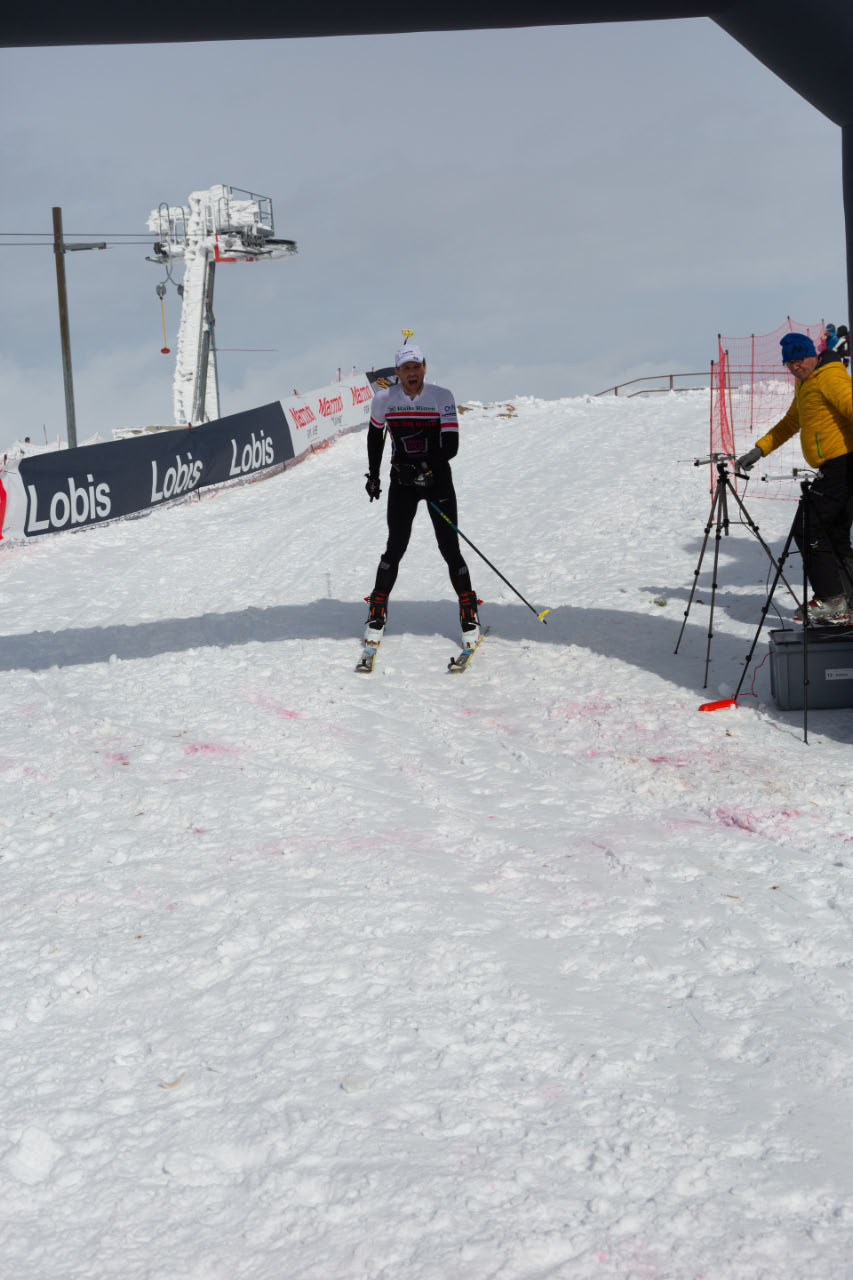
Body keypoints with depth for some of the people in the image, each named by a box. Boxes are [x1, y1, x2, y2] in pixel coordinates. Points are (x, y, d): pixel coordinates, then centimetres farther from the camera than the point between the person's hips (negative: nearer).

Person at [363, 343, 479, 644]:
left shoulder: (442, 397, -10)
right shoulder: (384, 399, -4)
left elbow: (451, 446, -15)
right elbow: (375, 435, 15)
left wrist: (424, 467, -28)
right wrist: (373, 475, 18)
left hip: (438, 481, -1)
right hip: (401, 483, 1)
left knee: (450, 548, -4)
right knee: (395, 548, -5)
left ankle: (469, 614, 8)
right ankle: (377, 613, 11)